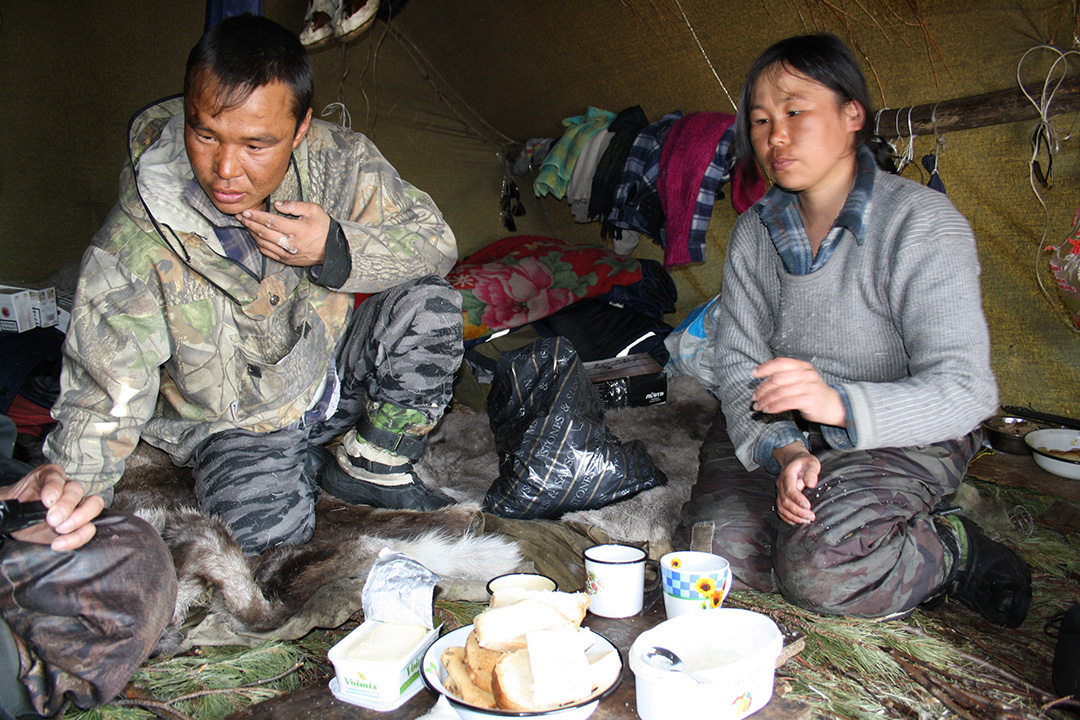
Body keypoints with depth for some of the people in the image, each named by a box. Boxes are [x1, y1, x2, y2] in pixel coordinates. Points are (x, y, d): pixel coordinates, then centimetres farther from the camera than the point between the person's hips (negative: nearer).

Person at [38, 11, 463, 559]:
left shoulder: (335, 162, -18)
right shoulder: (134, 247, -24)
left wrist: (337, 249, -30)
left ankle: (370, 467, -2)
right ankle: (303, 465, 9)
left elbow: (434, 243, -13)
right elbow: (102, 401, -17)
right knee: (263, 530, -29)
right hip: (235, 421, -2)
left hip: (331, 366, 3)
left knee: (429, 303, -22)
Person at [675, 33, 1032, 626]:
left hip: (903, 434, -4)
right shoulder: (754, 231, 2)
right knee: (716, 542, -19)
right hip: (774, 434, 5)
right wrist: (783, 450, -24)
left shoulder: (923, 223, -14)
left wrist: (838, 403, -39)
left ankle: (955, 553, 0)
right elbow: (737, 363, -4)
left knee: (817, 564, -29)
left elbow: (965, 391, -21)